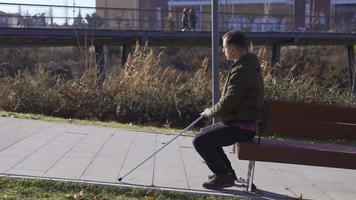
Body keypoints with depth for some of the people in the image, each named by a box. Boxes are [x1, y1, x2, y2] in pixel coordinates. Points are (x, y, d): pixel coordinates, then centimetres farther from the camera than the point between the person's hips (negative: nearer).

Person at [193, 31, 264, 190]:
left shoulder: (241, 70, -22)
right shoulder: (249, 65, 12)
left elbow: (228, 103, -24)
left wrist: (210, 112, -5)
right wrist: (213, 110, 11)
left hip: (241, 127, -11)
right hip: (242, 122, 11)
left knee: (199, 141, -13)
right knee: (205, 134, 22)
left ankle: (224, 176, -2)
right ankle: (227, 171, 24)